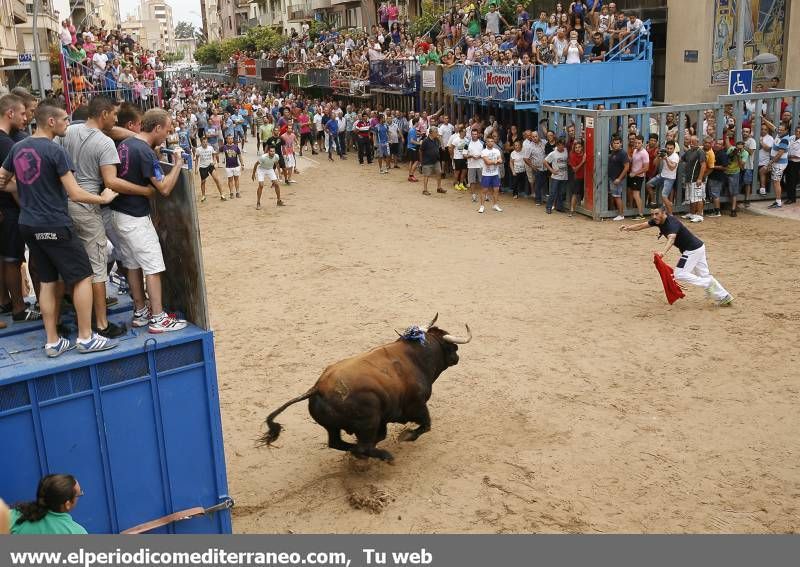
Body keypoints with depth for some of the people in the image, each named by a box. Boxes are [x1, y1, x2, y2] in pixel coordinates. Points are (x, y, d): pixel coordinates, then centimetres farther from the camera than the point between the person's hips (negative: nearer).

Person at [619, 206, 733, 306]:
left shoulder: (672, 223, -29)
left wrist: (663, 252, -65)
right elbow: (642, 225, -4)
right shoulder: (658, 221, -2)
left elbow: (671, 239, -47)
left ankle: (708, 284, -3)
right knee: (704, 275, 15)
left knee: (679, 274, -11)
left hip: (693, 249, -10)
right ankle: (724, 297, 22)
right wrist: (629, 228, -23)